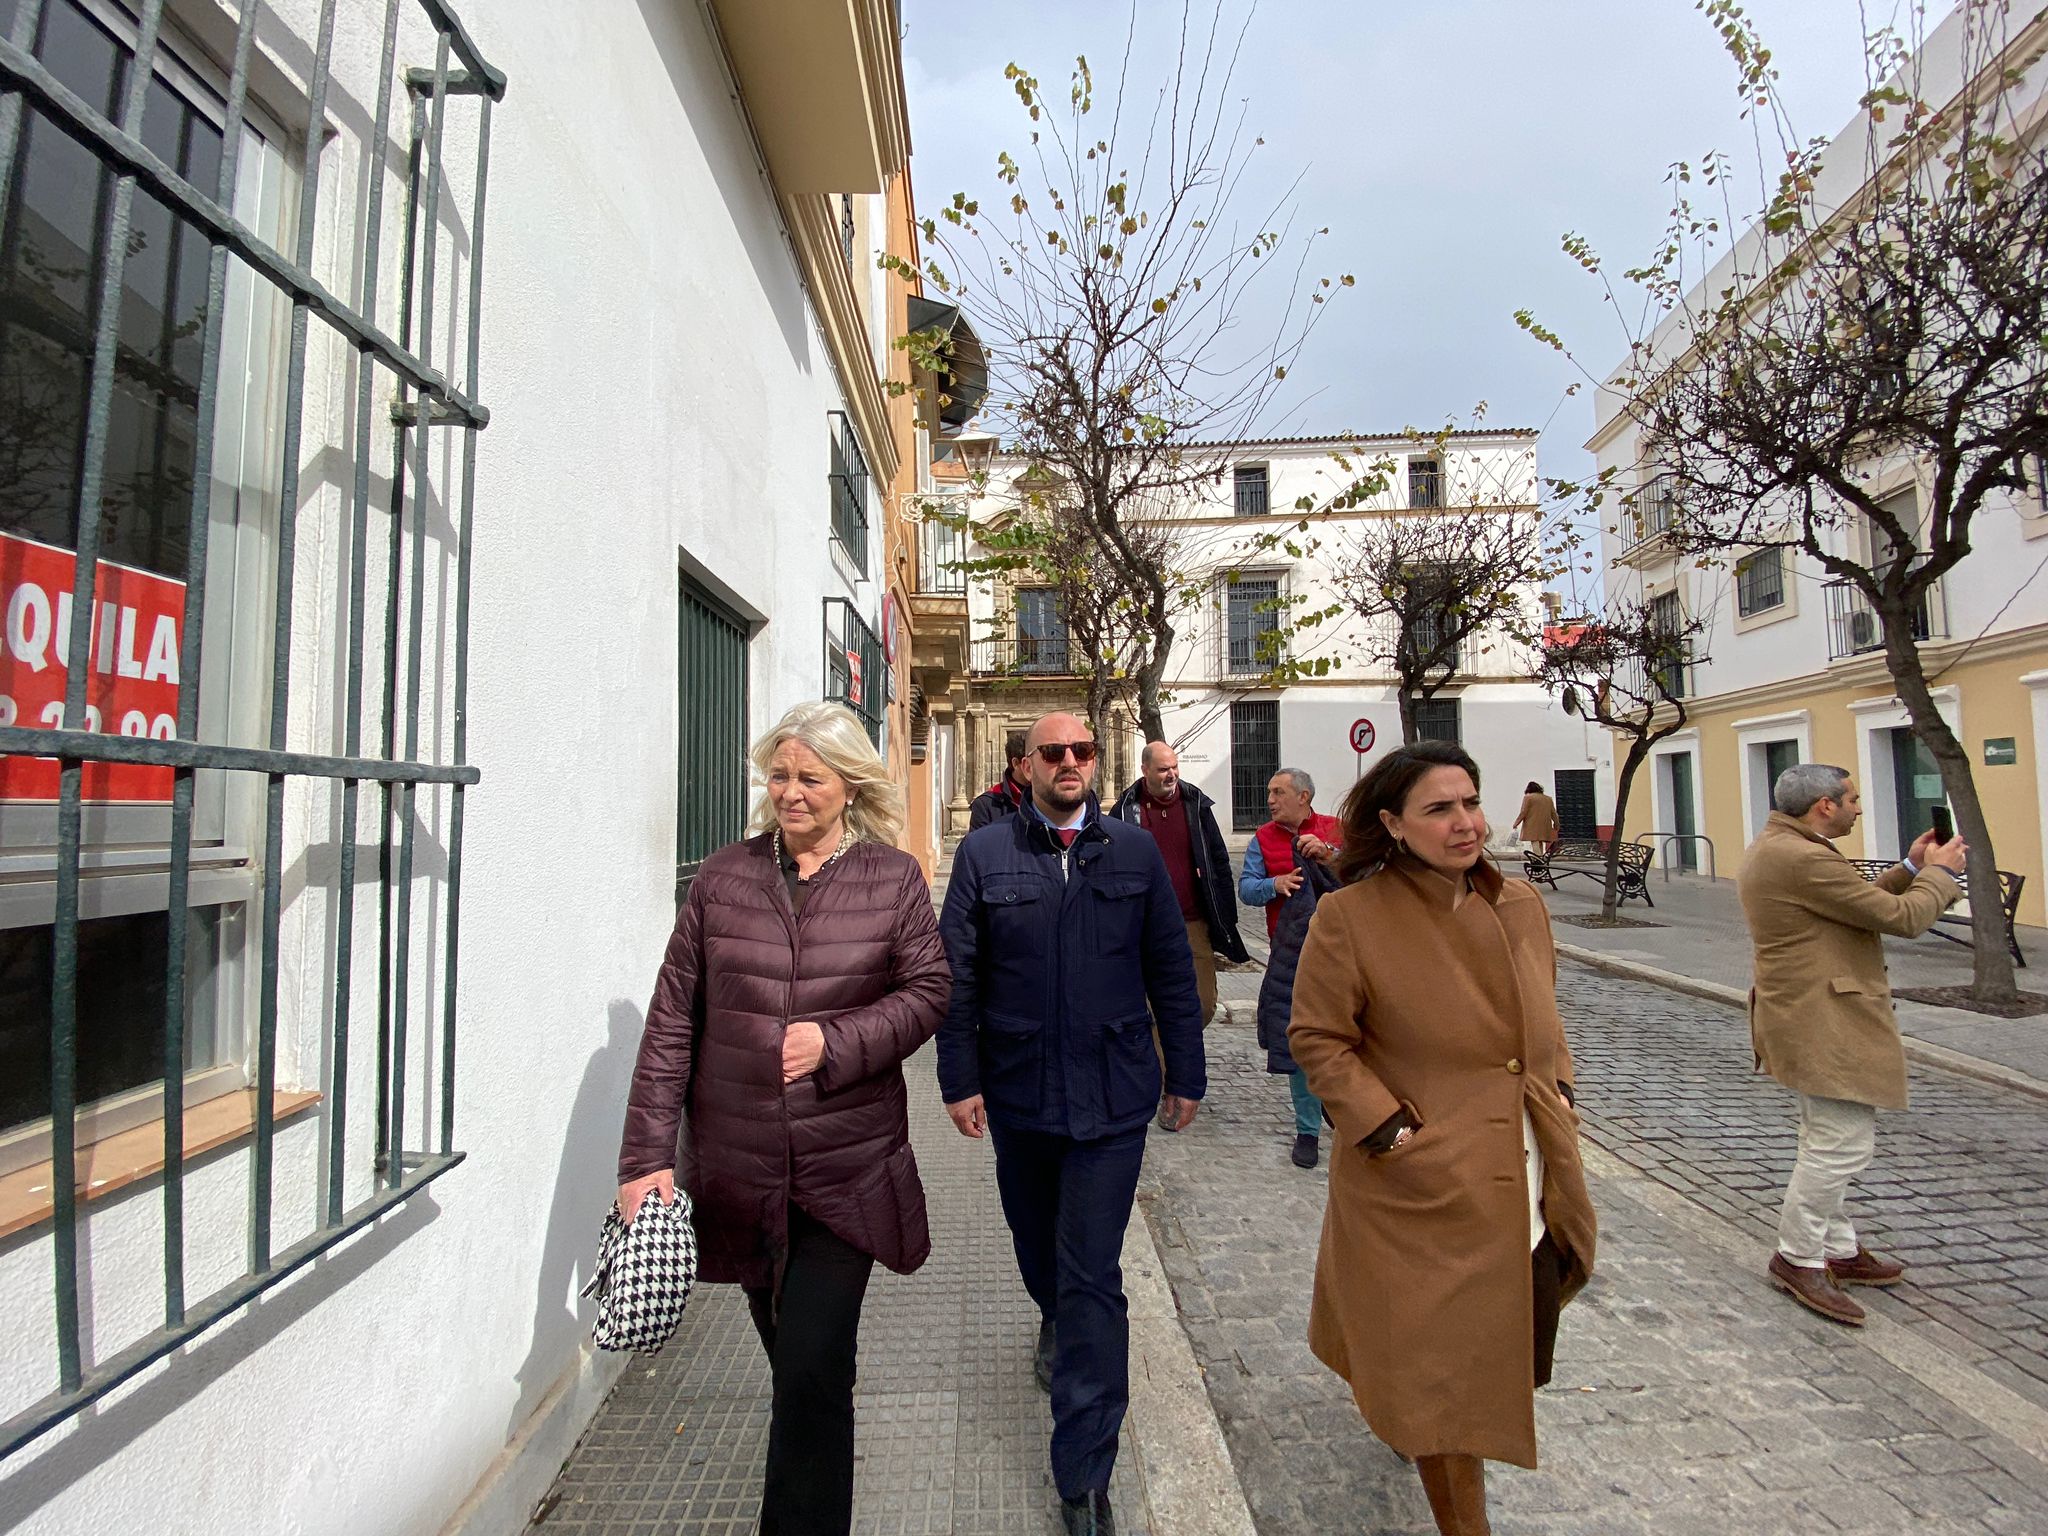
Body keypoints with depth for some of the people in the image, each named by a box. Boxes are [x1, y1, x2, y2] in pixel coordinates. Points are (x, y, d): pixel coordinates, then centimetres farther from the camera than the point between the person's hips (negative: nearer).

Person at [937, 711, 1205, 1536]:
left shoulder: (1135, 851, 0)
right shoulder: (983, 854, -2)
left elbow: (1171, 970, 3)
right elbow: (957, 974, -1)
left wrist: (1186, 1075, 5)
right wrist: (959, 1080, -4)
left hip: (1113, 1098, -1)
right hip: (1017, 1093, 2)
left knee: (1092, 1279, 2)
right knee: (1037, 1241, 24)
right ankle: (1059, 1324, 57)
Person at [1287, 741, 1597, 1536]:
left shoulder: (1522, 905, 2)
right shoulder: (1348, 916, -17)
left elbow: (1544, 1022, 16)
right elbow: (1316, 1038, -13)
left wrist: (1558, 1098, 4)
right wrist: (1393, 1132, -17)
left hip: (1527, 1180, 7)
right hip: (1427, 1187, -6)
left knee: (1523, 1346, 24)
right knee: (1447, 1372, 7)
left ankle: (1403, 1411, 55)